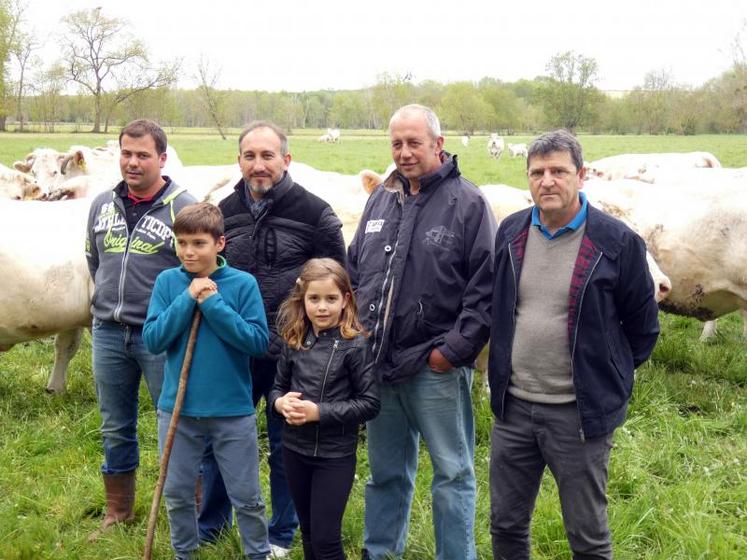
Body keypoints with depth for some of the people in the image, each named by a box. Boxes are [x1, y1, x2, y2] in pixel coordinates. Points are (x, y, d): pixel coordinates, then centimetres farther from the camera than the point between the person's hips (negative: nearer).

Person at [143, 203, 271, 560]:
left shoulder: (243, 283, -8)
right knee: (177, 494, 14)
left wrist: (213, 304, -20)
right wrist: (187, 299, -18)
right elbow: (152, 341, -8)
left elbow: (259, 342, -13)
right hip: (177, 409, 2)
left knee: (246, 497, 9)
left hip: (233, 410, -2)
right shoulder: (167, 282, -2)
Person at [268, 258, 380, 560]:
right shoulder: (294, 340, 0)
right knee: (308, 533, 18)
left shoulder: (355, 344, -13)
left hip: (335, 455, -5)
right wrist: (280, 403, -13)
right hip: (295, 450, 5)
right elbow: (277, 387, 10)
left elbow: (369, 403, -13)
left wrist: (319, 412, -21)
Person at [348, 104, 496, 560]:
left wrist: (455, 349, -15)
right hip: (379, 364, 6)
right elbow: (355, 272, 18)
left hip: (436, 368, -6)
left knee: (452, 472, 7)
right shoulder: (381, 199, 10)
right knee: (386, 471, 19)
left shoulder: (468, 203, -8)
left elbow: (485, 287, -12)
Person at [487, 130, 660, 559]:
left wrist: (611, 376, 5)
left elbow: (643, 326, 0)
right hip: (513, 407, 4)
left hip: (580, 412, -4)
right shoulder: (511, 232, 3)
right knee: (506, 525, 15)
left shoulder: (616, 241, -11)